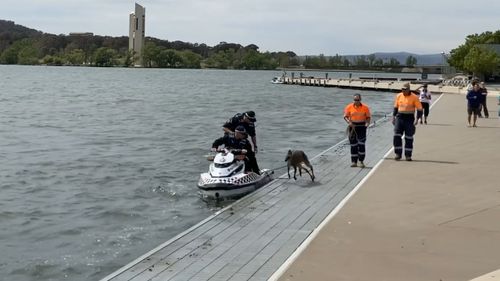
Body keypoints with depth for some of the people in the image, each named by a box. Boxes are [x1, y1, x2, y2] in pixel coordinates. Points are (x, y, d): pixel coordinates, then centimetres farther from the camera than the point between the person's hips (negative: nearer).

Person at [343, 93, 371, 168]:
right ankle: (354, 161, 13)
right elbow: (345, 116, 2)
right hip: (352, 126, 1)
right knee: (353, 144, 5)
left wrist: (367, 123, -15)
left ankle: (361, 161, 2)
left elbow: (368, 117, 4)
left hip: (362, 126, -1)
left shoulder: (365, 107, -2)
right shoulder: (349, 107, -1)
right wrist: (349, 122, -16)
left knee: (361, 144, -7)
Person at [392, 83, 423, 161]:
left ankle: (408, 155, 11)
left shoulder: (414, 97, -7)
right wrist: (393, 117, 10)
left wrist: (417, 119, -14)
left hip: (409, 119, -3)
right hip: (399, 117, 3)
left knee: (409, 138, 3)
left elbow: (419, 109, -5)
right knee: (397, 136, -5)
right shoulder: (399, 96, 5)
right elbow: (396, 107, 16)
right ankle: (398, 154, 5)